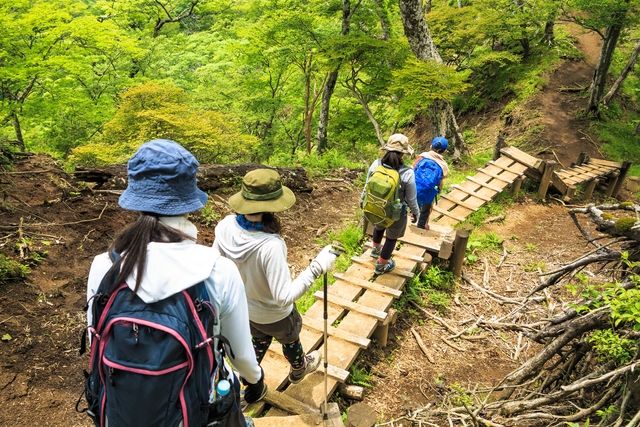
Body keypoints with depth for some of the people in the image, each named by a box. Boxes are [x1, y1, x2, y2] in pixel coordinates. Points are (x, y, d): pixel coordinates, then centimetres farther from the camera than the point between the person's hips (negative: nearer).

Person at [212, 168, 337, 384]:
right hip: (274, 316, -4)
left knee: (259, 341, 35)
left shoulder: (225, 226, -25)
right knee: (290, 341, 31)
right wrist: (317, 268, -33)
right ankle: (299, 369, 63)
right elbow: (284, 297, -36)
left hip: (243, 308, 4)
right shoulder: (270, 246, -43)